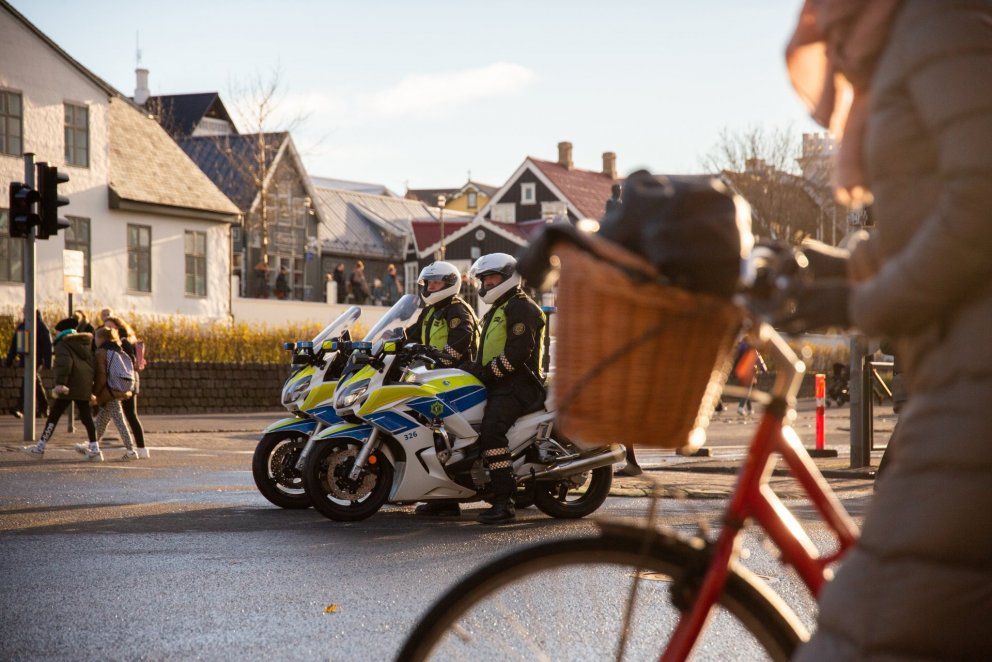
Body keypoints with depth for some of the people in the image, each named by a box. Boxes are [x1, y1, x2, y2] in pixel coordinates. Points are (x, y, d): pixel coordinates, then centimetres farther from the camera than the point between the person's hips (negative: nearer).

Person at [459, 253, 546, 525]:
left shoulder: (521, 308, -7)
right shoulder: (496, 310, 27)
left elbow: (517, 355, -19)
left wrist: (485, 372, -17)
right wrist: (472, 366, 10)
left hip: (519, 385, -11)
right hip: (498, 385, 11)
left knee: (491, 429, -31)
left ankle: (504, 502, -36)